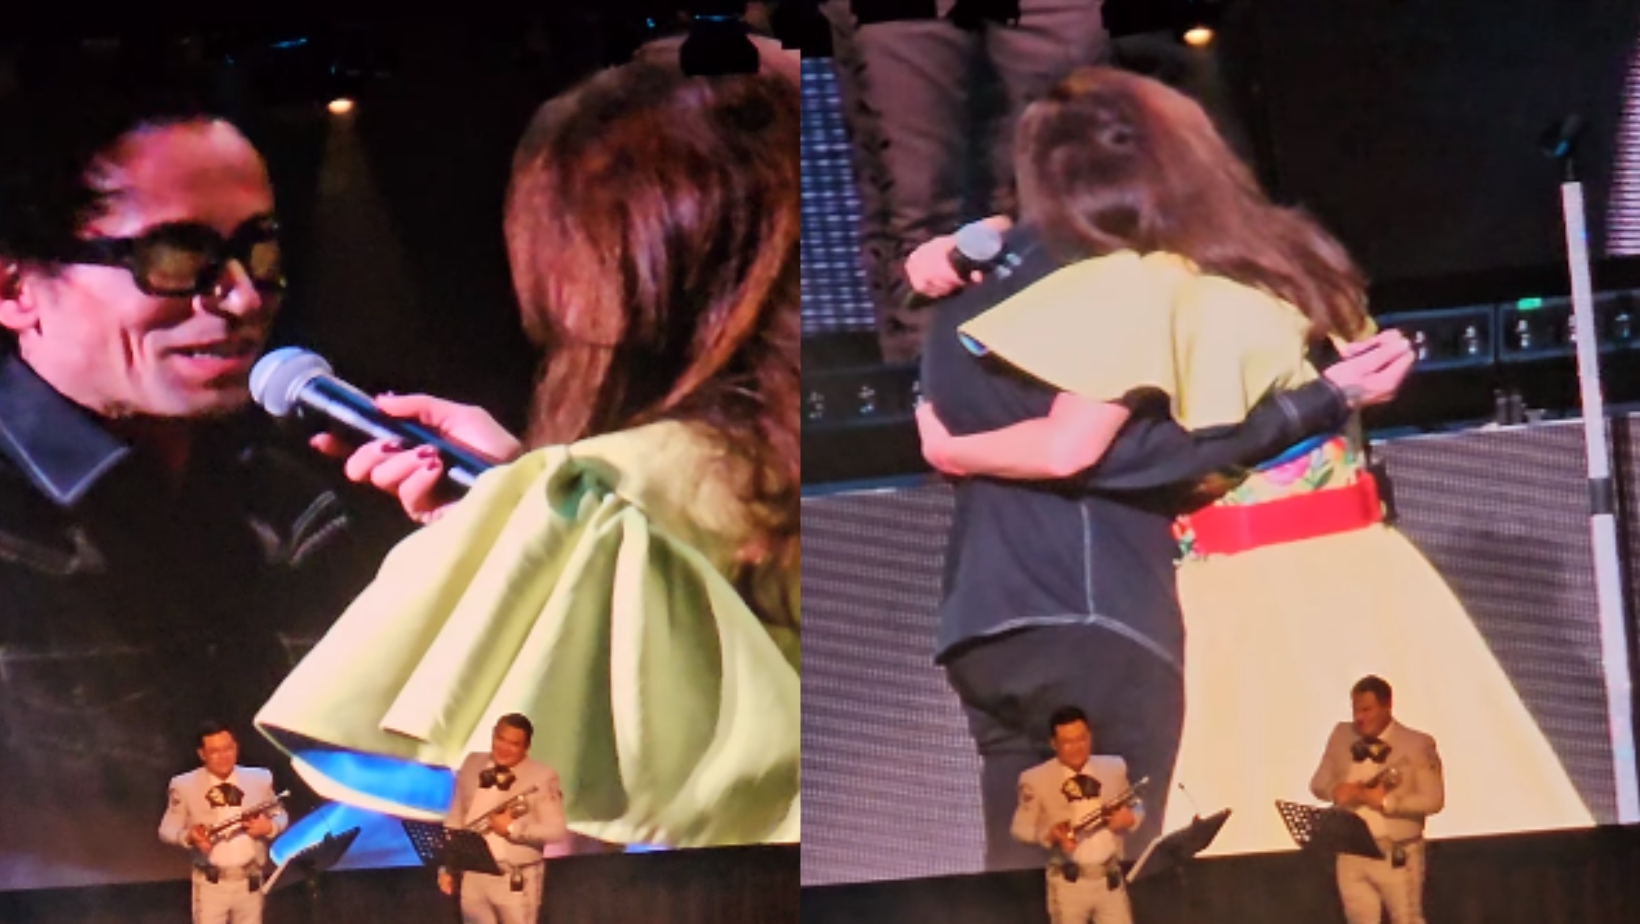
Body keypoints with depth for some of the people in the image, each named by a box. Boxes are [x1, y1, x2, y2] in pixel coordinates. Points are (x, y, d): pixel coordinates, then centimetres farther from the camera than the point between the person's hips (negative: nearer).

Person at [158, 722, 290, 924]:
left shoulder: (259, 779, 3)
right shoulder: (185, 785, -4)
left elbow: (280, 816, 12)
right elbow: (167, 829, -1)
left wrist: (269, 827, -13)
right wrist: (187, 837, -24)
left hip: (250, 881, 3)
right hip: (210, 883, -3)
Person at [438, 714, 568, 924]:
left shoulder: (542, 777, -9)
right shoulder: (471, 765, 7)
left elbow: (557, 830, -12)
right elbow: (454, 819, 12)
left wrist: (513, 828, -22)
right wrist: (446, 866, 8)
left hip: (516, 880, -5)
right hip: (472, 876, 5)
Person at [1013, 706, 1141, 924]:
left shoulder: (1114, 767, 3)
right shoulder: (1036, 779, -8)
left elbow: (1136, 807, 15)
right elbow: (1021, 828, -2)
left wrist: (1129, 818, -10)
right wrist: (1050, 834, -22)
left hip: (1110, 879, 3)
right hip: (1068, 882, -3)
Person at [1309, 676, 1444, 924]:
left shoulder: (1417, 745, -9)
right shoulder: (1341, 736, 6)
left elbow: (1433, 799, -13)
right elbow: (1318, 783, 11)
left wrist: (1386, 801, -23)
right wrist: (1337, 791, -12)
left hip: (1397, 855, -4)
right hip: (1351, 854, 5)